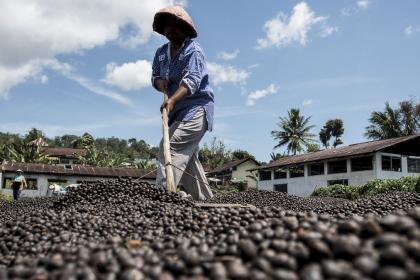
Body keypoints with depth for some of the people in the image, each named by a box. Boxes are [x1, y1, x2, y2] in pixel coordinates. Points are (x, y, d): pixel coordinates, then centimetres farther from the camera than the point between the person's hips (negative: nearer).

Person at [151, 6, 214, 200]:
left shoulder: (193, 50, -13)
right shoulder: (161, 52, 10)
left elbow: (192, 80, -27)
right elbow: (155, 76, 14)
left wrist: (172, 100, -42)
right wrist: (160, 82, -11)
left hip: (196, 108, -8)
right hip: (177, 111, 8)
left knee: (172, 146, -25)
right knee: (188, 159, 12)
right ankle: (205, 199, 23)